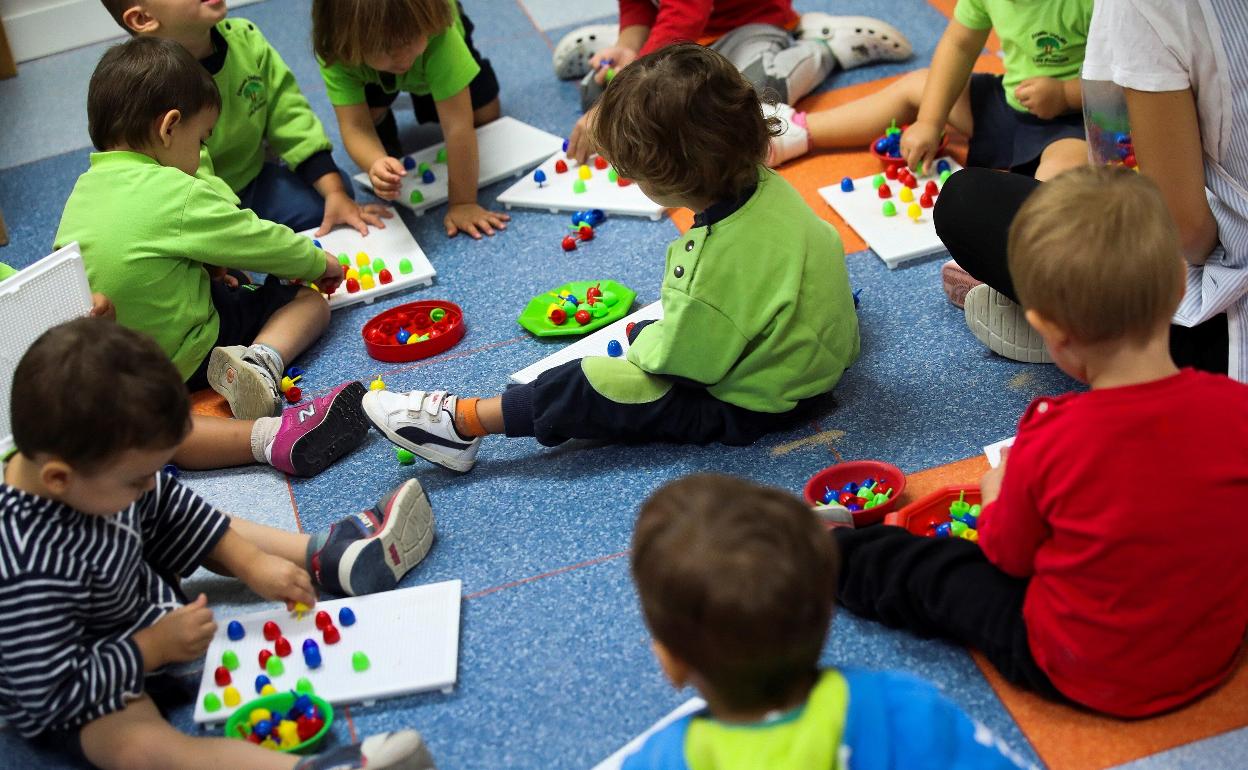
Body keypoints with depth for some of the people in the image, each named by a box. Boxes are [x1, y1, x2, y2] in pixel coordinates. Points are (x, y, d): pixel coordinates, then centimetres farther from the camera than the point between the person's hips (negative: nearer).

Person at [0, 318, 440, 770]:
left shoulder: (87, 461, -17)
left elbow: (165, 504, 1)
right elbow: (50, 690, -32)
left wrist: (247, 561, -1)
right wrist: (153, 646, -26)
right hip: (69, 701, -9)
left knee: (206, 528, 14)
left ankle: (333, 558, 24)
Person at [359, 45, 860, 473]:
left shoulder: (720, 265, -37)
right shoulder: (767, 186, -12)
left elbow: (676, 359, -23)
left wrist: (645, 345, -2)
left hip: (747, 404, -8)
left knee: (588, 389, -6)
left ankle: (461, 422, 2)